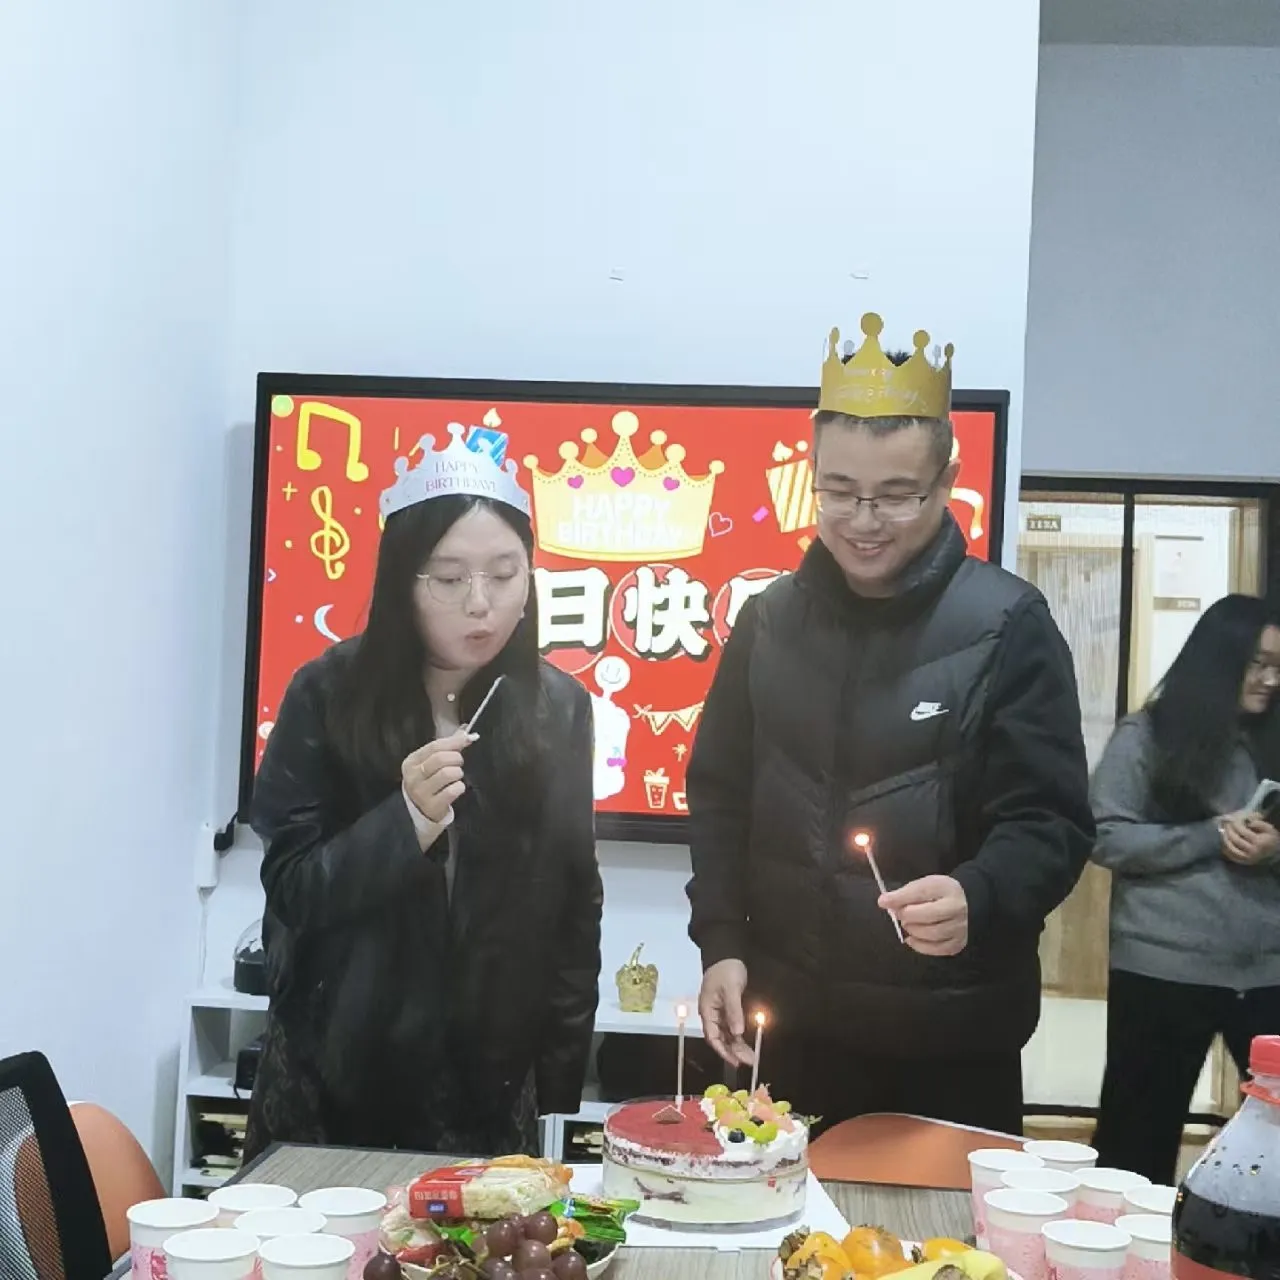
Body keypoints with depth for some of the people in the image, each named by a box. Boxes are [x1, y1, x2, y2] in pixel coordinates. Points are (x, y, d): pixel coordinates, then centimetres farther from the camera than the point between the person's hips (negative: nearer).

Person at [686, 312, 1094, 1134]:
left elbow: (1051, 821, -10)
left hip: (952, 1037, -3)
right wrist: (721, 942, 1)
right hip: (790, 1023, 4)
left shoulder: (1008, 625, -7)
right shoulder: (771, 619, 5)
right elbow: (720, 795, 11)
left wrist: (978, 898, -29)